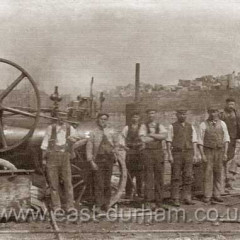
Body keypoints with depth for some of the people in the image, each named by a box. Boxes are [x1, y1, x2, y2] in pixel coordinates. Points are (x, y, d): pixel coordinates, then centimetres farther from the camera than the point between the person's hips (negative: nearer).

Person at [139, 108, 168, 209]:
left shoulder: (160, 126, 12)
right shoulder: (144, 126, 5)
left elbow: (164, 136, -8)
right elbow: (144, 139, -10)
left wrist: (151, 134, -11)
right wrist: (158, 136, -3)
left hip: (159, 152, 3)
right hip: (148, 152, -3)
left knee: (159, 177, 4)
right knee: (148, 177, -3)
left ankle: (159, 201, 11)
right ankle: (149, 201, 3)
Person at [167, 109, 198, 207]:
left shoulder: (190, 127, 13)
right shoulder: (172, 127, 2)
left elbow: (194, 142, 11)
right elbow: (168, 142, -1)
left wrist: (195, 155, 3)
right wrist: (170, 155, -9)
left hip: (188, 153, 3)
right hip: (176, 153, -3)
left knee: (188, 177, 2)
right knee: (176, 177, -1)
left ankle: (187, 198, 9)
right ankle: (175, 199, 3)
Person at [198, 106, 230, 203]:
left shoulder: (222, 124, 1)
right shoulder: (203, 125, -6)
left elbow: (226, 139, 1)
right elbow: (200, 141, -6)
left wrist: (225, 153, -7)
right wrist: (202, 155, -13)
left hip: (219, 152, 2)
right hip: (208, 152, -2)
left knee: (218, 174, 5)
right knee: (208, 174, -3)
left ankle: (216, 195, 13)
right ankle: (207, 196, 3)